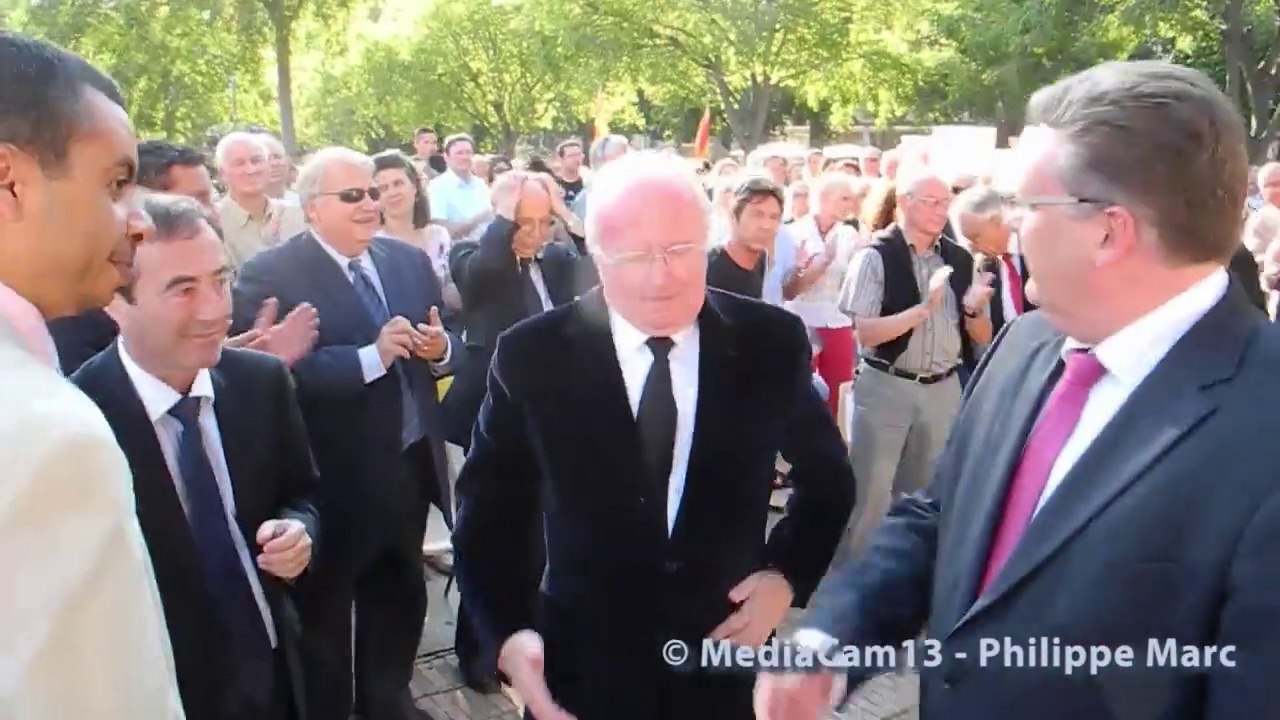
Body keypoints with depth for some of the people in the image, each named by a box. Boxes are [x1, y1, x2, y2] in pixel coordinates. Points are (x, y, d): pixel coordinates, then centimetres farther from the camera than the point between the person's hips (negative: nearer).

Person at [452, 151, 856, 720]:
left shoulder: (770, 342, -10)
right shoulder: (532, 355, -13)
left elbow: (827, 477, 6)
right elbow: (488, 511, -2)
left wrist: (788, 575, -7)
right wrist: (506, 633, -14)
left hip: (725, 658, 1)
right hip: (583, 671, -1)